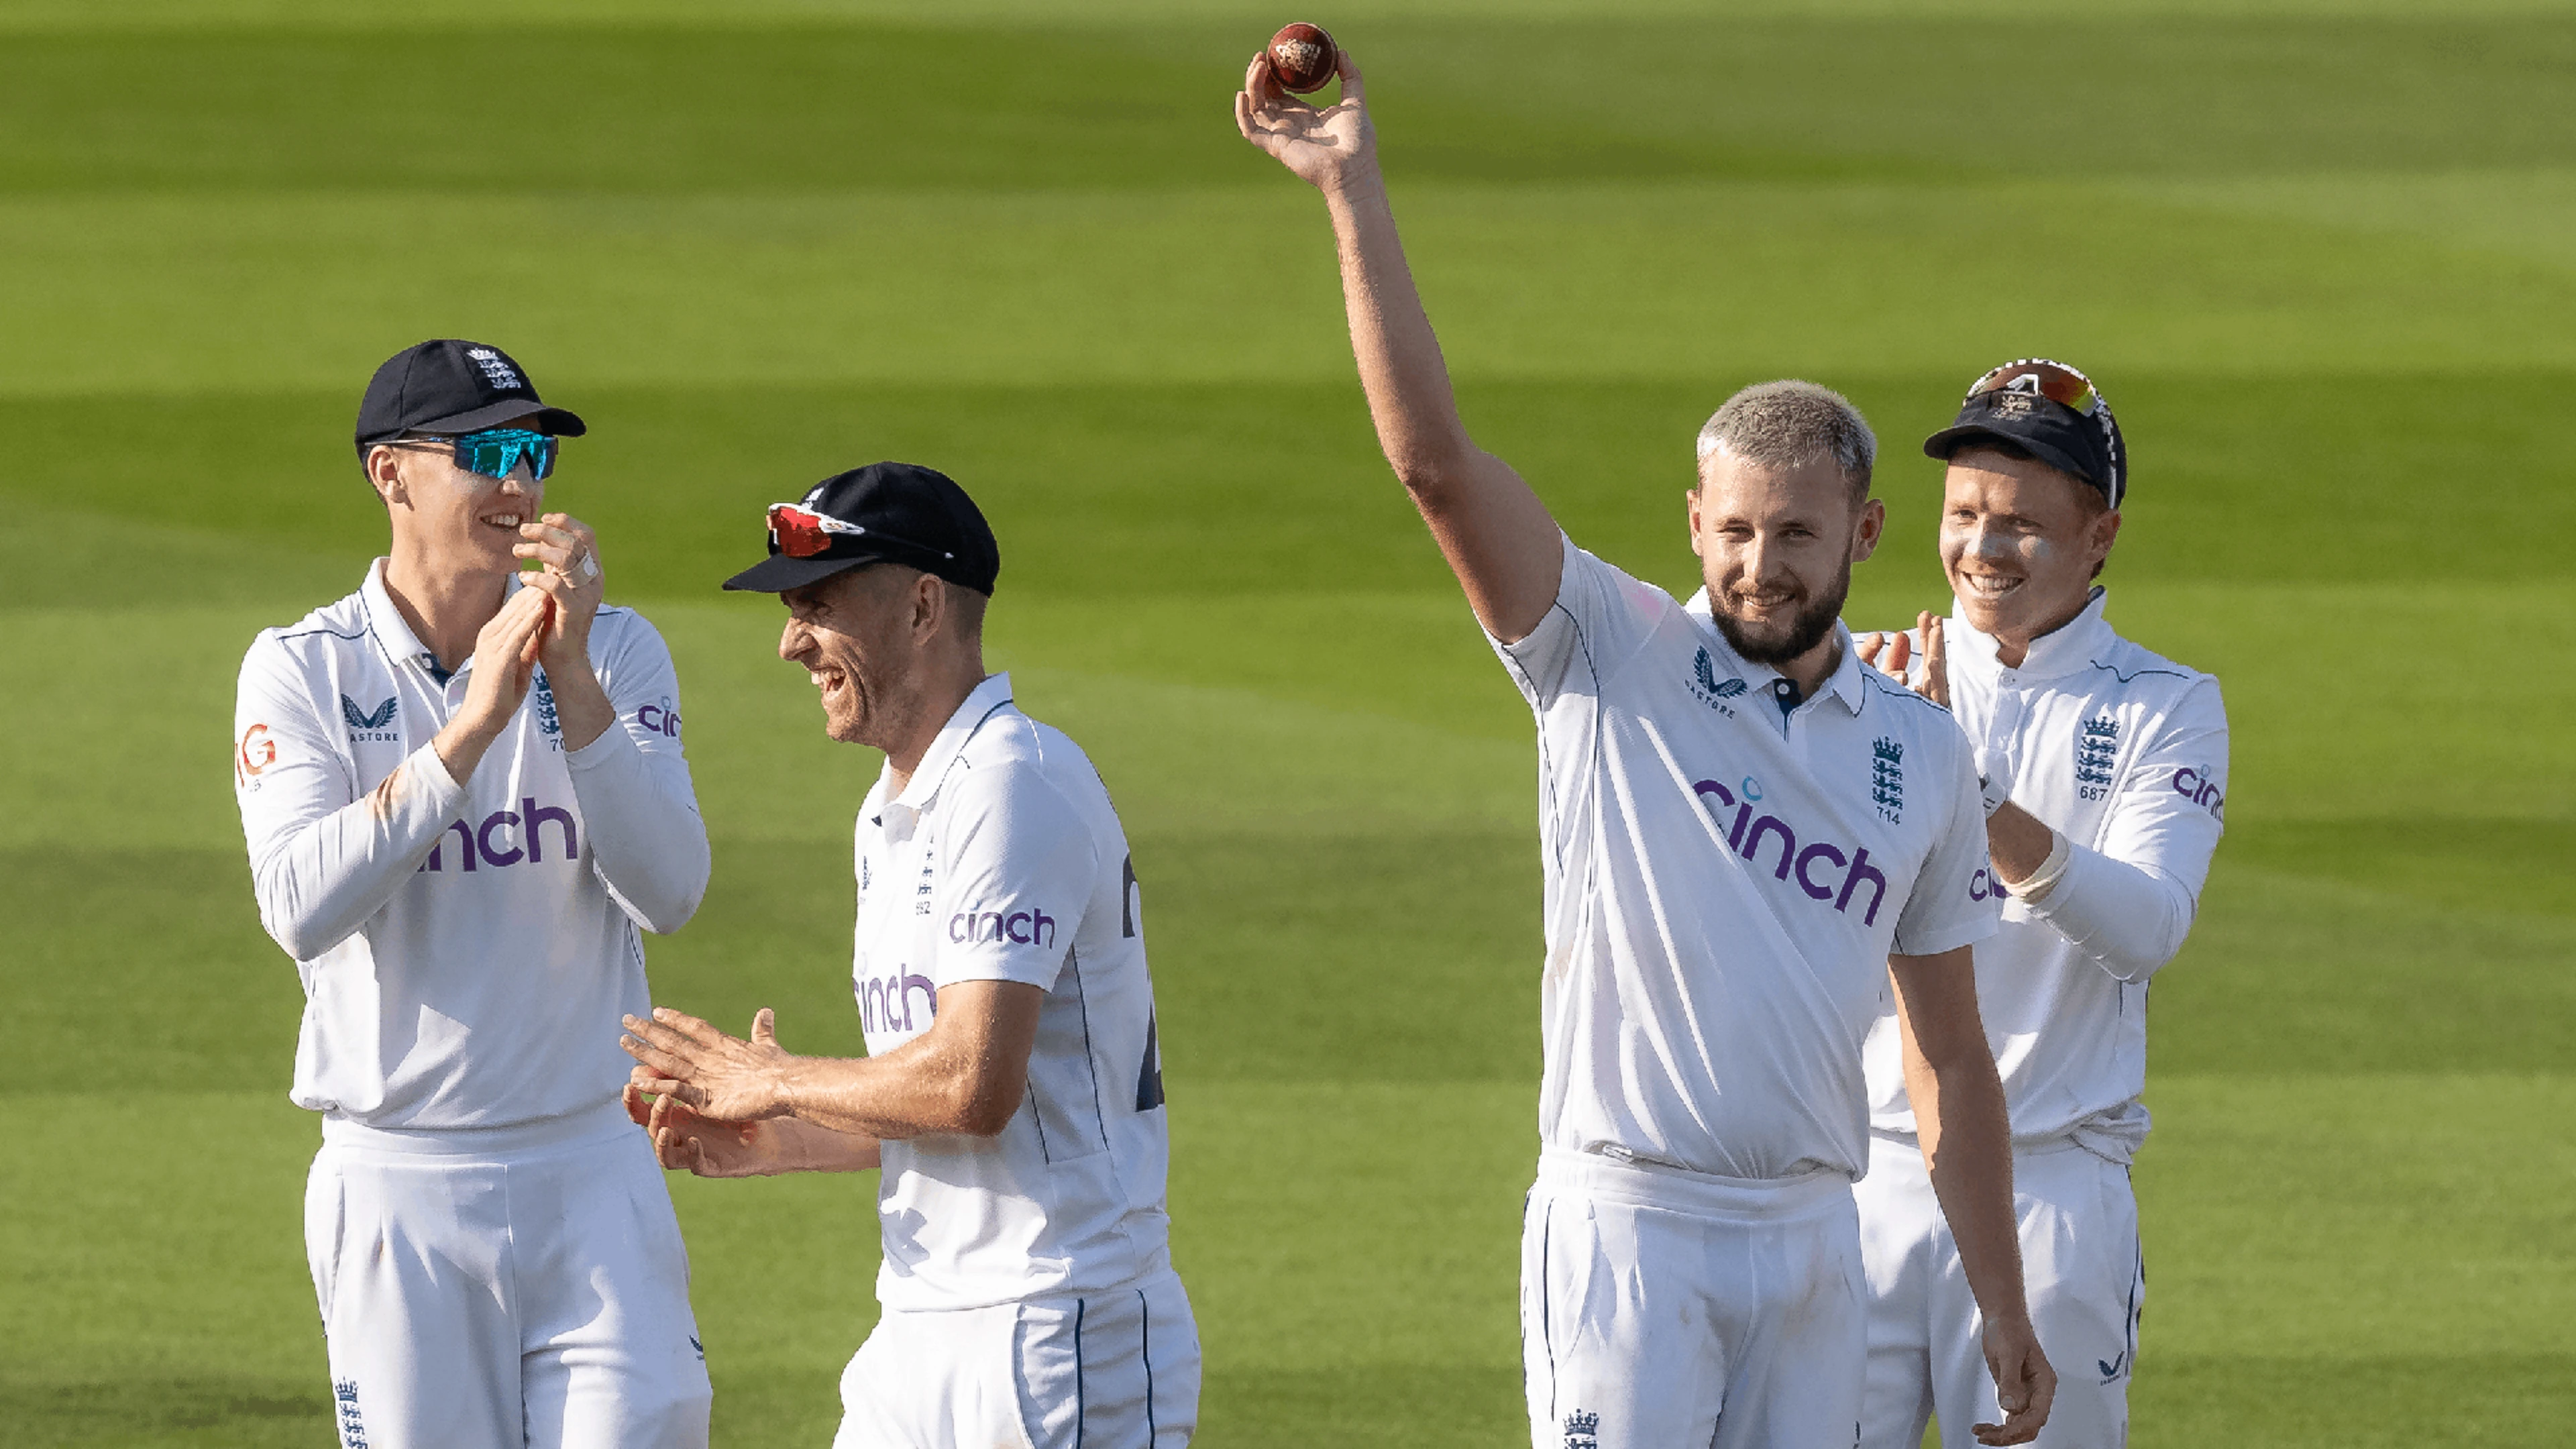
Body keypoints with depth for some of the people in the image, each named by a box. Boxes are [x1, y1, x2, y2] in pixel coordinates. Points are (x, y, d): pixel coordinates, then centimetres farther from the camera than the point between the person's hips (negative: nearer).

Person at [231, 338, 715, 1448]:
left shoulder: (614, 651, 3)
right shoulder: (302, 671, -2)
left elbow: (667, 892, -11)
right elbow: (300, 908, -19)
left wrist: (572, 678, -20)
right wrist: (473, 725, -24)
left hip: (593, 1176, 1)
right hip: (398, 1186, -1)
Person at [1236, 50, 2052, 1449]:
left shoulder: (1920, 752, 10)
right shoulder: (1613, 663, -1)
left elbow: (1949, 1055, 14)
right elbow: (1434, 459, -14)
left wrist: (2003, 1309, 13)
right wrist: (1354, 192, -22)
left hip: (1811, 1233, 4)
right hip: (1625, 1224, -4)